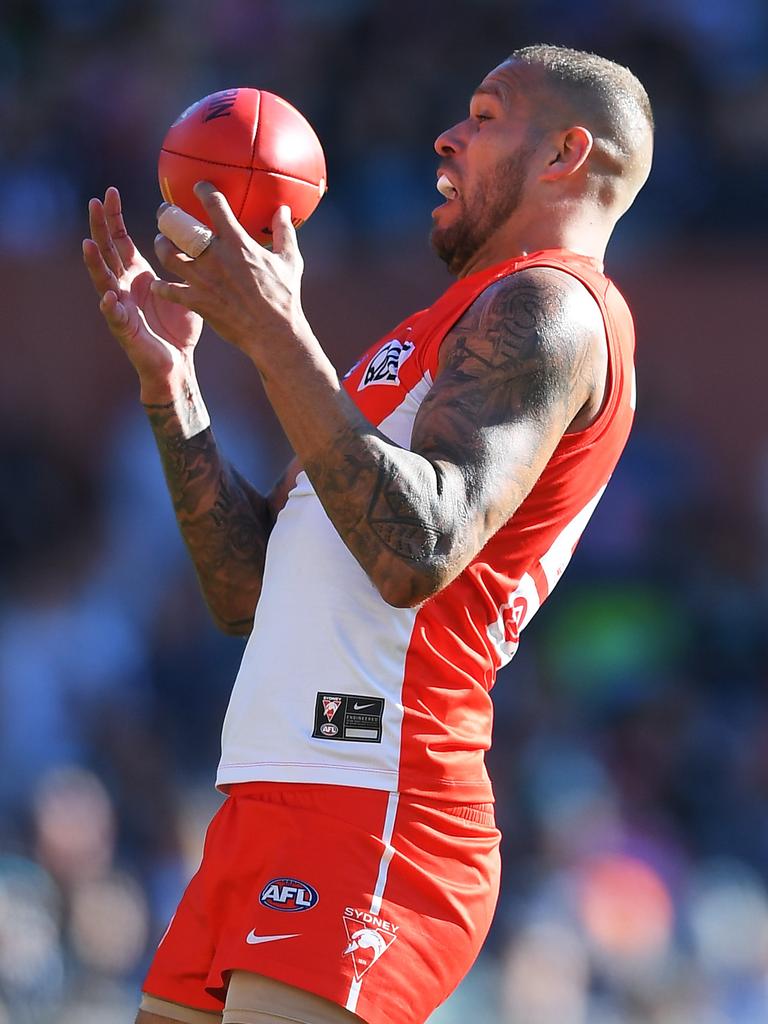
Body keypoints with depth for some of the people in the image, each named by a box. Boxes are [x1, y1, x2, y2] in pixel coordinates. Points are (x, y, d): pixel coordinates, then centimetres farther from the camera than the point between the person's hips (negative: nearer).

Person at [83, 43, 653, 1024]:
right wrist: (167, 375, 15)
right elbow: (247, 590, 23)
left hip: (368, 820, -10)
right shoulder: (447, 334, 28)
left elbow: (419, 554, -22)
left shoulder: (547, 308, -3)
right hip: (267, 817, 10)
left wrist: (274, 331, -19)